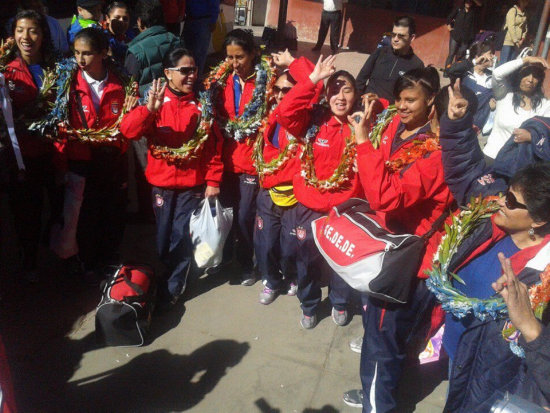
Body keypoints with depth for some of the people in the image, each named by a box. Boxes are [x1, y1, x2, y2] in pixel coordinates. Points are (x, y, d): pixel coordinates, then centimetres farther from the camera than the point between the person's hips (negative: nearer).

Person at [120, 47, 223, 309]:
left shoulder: (202, 103, -2)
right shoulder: (157, 100, -3)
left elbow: (214, 145, -3)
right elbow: (128, 130, -16)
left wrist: (213, 180, -6)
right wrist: (149, 109, -32)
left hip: (193, 183, -1)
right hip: (162, 182, 1)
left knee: (182, 236, 2)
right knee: (164, 235, 13)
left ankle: (173, 287, 19)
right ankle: (171, 274, 40)